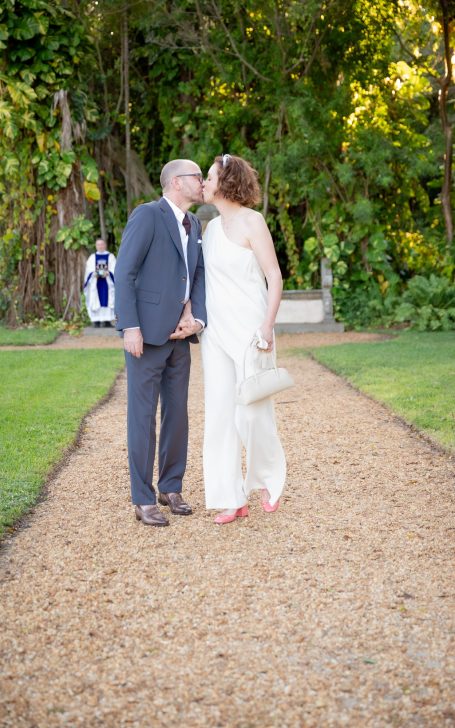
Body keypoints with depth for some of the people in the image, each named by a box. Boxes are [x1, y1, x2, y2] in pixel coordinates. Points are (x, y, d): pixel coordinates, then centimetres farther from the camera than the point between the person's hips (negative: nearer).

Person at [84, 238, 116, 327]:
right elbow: (89, 270, 5)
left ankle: (107, 320, -5)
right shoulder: (92, 257, 14)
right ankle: (96, 320, -8)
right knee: (96, 302, -6)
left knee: (108, 300, -5)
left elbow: (114, 270, 0)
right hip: (95, 283, 1)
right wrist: (94, 274, -16)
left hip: (108, 282, -1)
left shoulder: (110, 256, 10)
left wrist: (107, 273, -19)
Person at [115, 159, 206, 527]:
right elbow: (124, 273, -15)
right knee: (143, 414, -2)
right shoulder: (147, 215, -11)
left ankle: (171, 487, 24)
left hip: (178, 332, 7)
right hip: (146, 331, -7)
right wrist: (130, 327, -20)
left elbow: (200, 275, 11)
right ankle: (144, 499, 5)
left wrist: (196, 318, -6)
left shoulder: (194, 224, 14)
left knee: (177, 412, 11)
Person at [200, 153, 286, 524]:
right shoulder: (211, 227, 13)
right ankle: (233, 499, 6)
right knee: (220, 413, 1)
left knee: (253, 412, -4)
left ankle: (269, 479, 22)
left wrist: (267, 327, -17)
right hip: (216, 331, 6)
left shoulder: (251, 221, -6)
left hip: (249, 330, -6)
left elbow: (274, 277, -9)